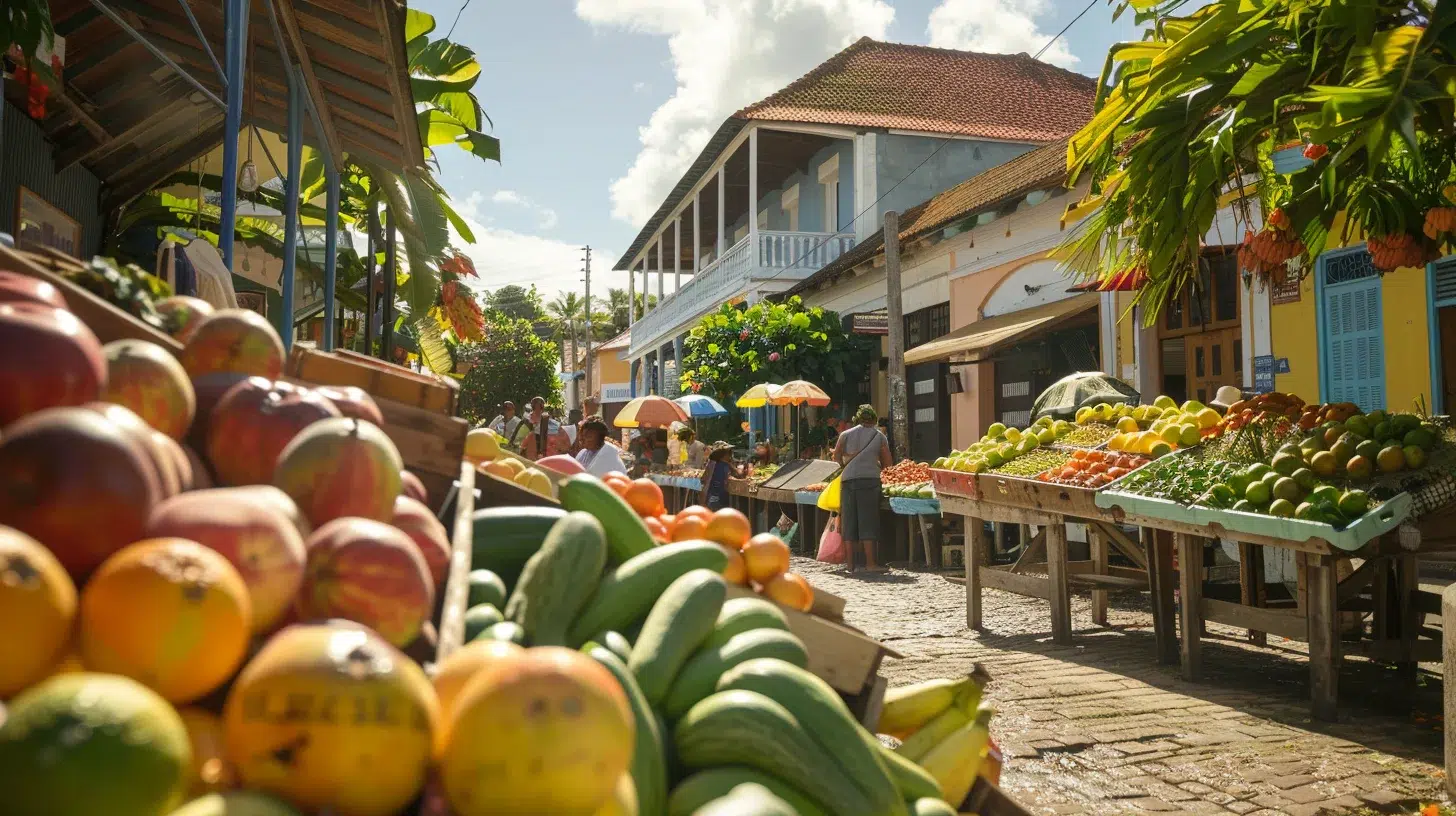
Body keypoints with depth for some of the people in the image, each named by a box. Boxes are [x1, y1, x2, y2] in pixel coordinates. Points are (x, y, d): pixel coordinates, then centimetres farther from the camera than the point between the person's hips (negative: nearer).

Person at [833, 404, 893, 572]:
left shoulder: (846, 434, 13)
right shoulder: (880, 436, 11)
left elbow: (836, 455, 3)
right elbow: (887, 464, 11)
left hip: (847, 479, 2)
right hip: (869, 479, -2)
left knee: (849, 521, 6)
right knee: (868, 521, -2)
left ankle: (851, 563, 8)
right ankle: (870, 562, -6)